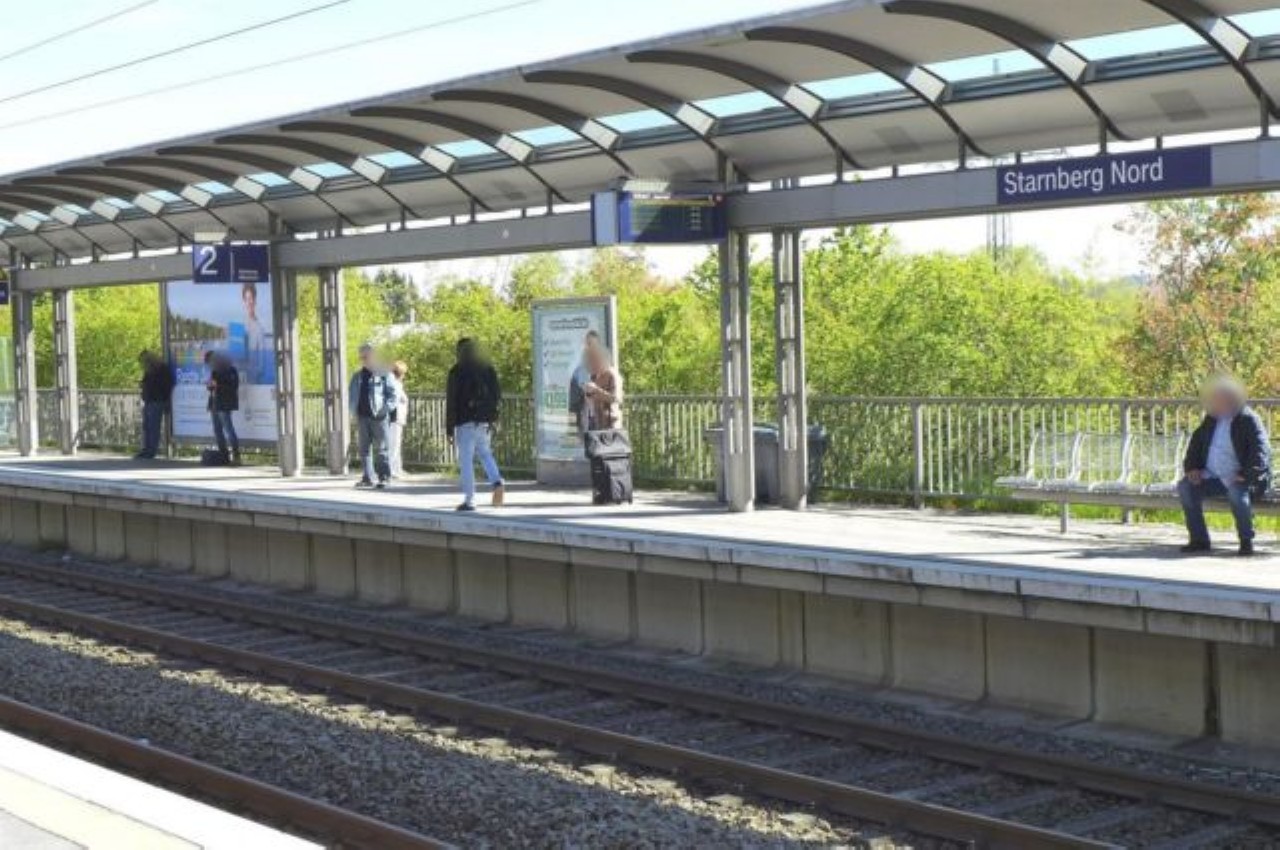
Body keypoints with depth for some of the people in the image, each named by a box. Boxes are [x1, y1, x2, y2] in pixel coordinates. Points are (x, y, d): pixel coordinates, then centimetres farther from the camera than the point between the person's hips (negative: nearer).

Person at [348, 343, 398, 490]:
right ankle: (367, 477, 7)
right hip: (363, 416, 5)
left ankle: (384, 477, 2)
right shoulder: (357, 377, 15)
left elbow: (392, 395, -3)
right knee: (364, 449, 4)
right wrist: (354, 412, 5)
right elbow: (352, 396, 19)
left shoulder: (384, 374, 0)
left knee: (381, 449, -2)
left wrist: (386, 409, -14)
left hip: (379, 417, -5)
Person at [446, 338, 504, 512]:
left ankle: (469, 500, -3)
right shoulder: (488, 369, 7)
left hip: (466, 422, -5)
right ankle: (497, 482, -3)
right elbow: (498, 395, 10)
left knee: (466, 460, 0)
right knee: (485, 453, 22)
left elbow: (451, 401, -8)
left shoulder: (457, 371, -7)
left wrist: (449, 429, -6)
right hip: (485, 421, 5)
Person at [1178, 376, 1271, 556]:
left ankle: (1246, 541, -20)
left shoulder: (1249, 420, -6)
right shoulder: (1211, 419, 13)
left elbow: (1261, 450, -14)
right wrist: (1192, 468, 4)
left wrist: (1247, 475, -25)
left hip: (1239, 480, -6)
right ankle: (1199, 540, -12)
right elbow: (1197, 442, 20)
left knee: (1237, 491, -38)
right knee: (1185, 486, -16)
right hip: (1214, 478, 6)